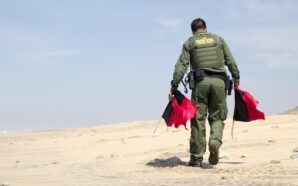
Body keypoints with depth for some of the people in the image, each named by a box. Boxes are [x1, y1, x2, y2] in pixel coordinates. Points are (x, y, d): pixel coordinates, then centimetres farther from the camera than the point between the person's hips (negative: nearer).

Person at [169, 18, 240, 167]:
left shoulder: (189, 43, 13)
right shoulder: (218, 39, 18)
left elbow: (181, 65, 1)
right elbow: (231, 62, 10)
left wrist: (174, 86, -2)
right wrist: (236, 79, 14)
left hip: (201, 82, -1)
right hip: (219, 81, 1)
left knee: (198, 119, 3)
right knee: (217, 117, 11)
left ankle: (196, 158, 4)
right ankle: (215, 141, -18)